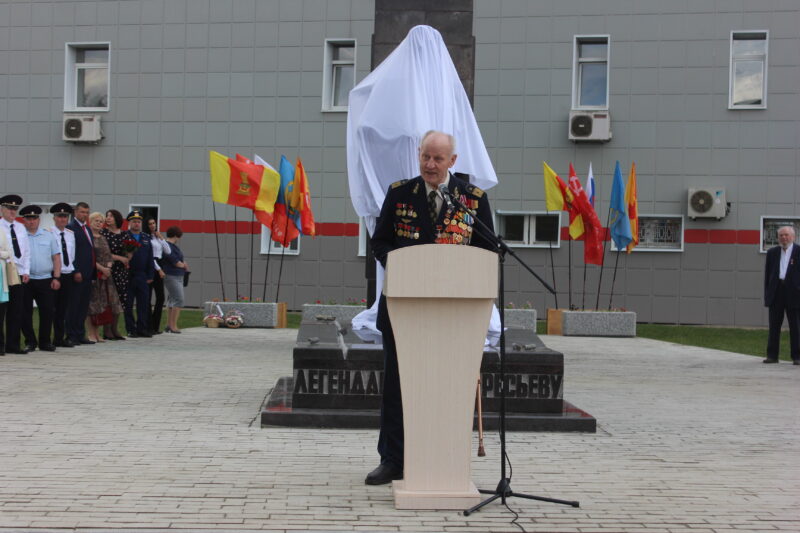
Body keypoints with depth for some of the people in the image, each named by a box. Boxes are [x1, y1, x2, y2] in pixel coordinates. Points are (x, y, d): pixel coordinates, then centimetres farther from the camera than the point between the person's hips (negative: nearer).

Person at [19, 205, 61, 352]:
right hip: (26, 280, -2)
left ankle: (45, 342, 13)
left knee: (47, 311, 2)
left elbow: (56, 257, 10)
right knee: (25, 312, 2)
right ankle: (30, 341, 13)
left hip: (46, 280, 2)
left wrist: (56, 277, 1)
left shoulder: (48, 236, 11)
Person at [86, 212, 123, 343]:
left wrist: (108, 269, -3)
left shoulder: (103, 239, 19)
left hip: (105, 275, 7)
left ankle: (97, 334, 9)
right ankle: (91, 333, -3)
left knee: (102, 304, 4)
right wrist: (102, 268, -14)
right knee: (93, 304, -7)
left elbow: (109, 256, 15)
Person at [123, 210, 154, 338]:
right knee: (128, 304, 1)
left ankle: (142, 328, 11)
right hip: (128, 276, -4)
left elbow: (150, 259, 14)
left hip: (142, 277, 4)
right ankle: (130, 329, 7)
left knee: (144, 303, 5)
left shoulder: (146, 238, 15)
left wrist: (150, 276, 8)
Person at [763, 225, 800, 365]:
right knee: (774, 327, 5)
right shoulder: (772, 252, 12)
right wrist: (767, 294, 6)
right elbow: (767, 274, 13)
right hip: (776, 294, 3)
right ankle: (772, 355, 9)